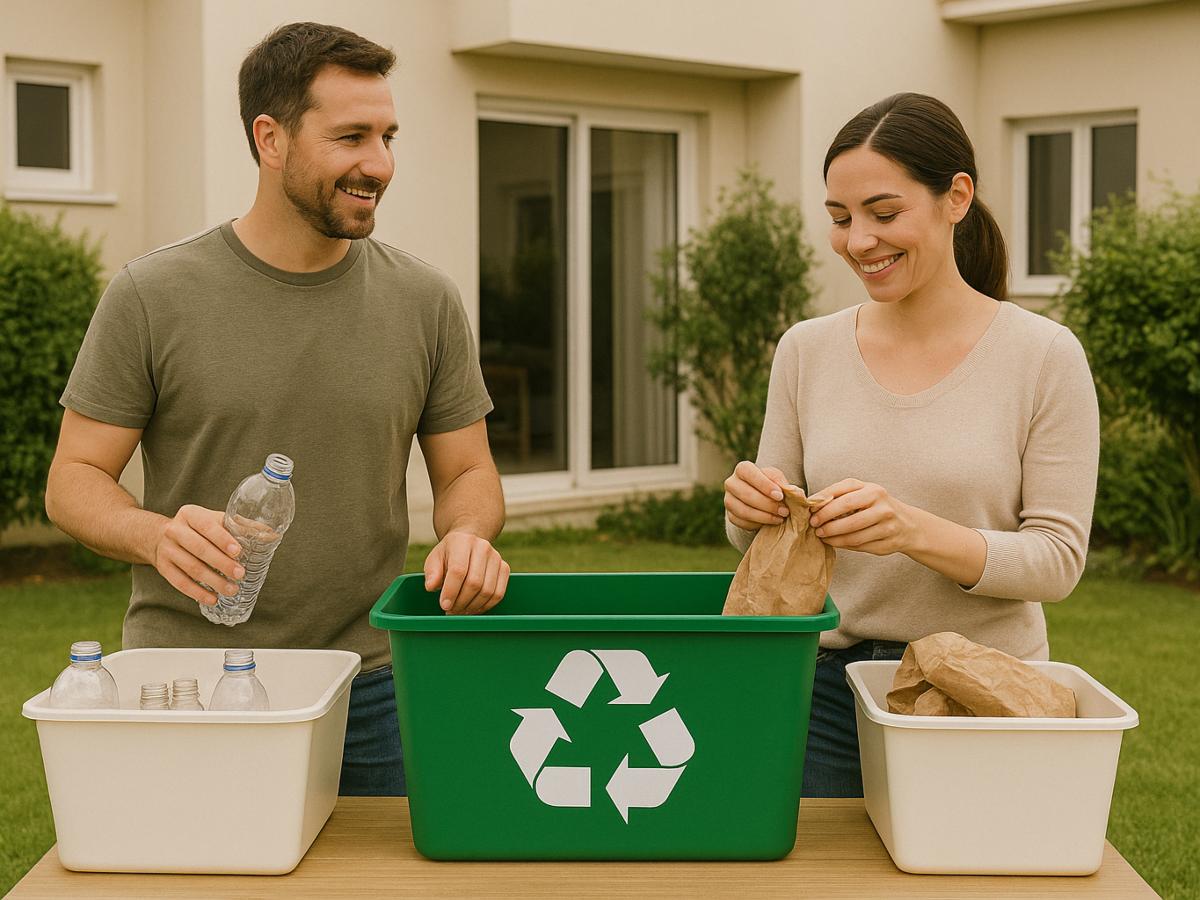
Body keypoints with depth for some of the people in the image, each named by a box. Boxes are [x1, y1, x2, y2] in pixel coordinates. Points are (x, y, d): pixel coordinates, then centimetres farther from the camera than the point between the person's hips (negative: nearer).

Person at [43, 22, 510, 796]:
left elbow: (467, 473, 9)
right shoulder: (152, 297, -5)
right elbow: (75, 481, -1)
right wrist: (156, 535, -23)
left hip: (367, 690, 2)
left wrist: (468, 534, -14)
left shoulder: (426, 301, 3)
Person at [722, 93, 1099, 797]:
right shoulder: (806, 351, 2)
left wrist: (918, 532, -26)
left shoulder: (1045, 356, -8)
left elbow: (1058, 558, -10)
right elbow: (764, 546, 8)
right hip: (827, 689, 3)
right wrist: (752, 512, -15)